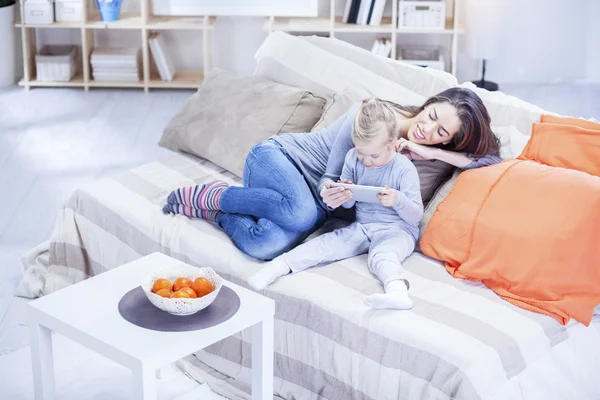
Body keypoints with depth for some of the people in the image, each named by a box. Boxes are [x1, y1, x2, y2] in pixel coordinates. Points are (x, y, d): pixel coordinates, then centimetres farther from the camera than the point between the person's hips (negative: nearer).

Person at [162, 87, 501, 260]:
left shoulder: (416, 150, -4)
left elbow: (492, 159, -13)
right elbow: (331, 176, -15)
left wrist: (433, 152, -23)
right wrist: (329, 194, -39)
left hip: (311, 195, 4)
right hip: (276, 155, -3)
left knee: (267, 245, -31)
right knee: (301, 212, -39)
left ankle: (216, 211, 0)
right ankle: (211, 195, -13)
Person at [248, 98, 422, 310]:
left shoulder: (404, 169, -10)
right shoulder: (353, 158, 3)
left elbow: (416, 215, -9)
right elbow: (348, 204, 11)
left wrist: (398, 200, -30)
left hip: (396, 230, -5)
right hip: (361, 226, 6)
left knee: (382, 256, -37)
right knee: (327, 243, -18)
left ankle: (397, 292, -65)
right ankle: (280, 265, -27)